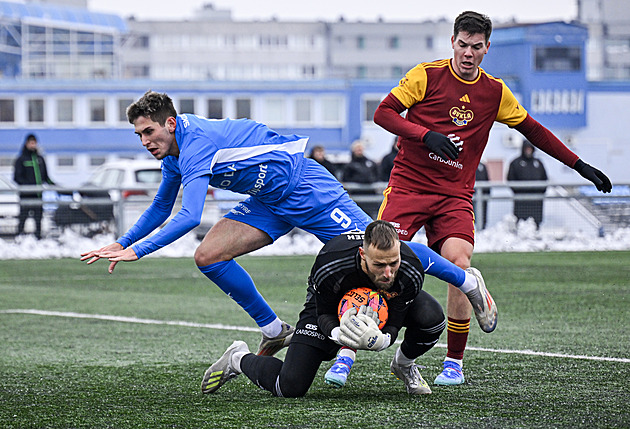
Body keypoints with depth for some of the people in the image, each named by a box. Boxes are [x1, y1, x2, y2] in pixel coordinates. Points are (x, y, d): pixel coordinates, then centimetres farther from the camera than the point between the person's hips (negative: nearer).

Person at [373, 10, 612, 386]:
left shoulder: (495, 92, 9)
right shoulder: (427, 75, -1)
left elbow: (532, 130, 19)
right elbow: (383, 112, -4)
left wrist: (579, 165, 17)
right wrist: (426, 135, -19)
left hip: (456, 194, 2)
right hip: (409, 183, -2)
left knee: (460, 265, -19)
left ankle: (455, 363, -5)